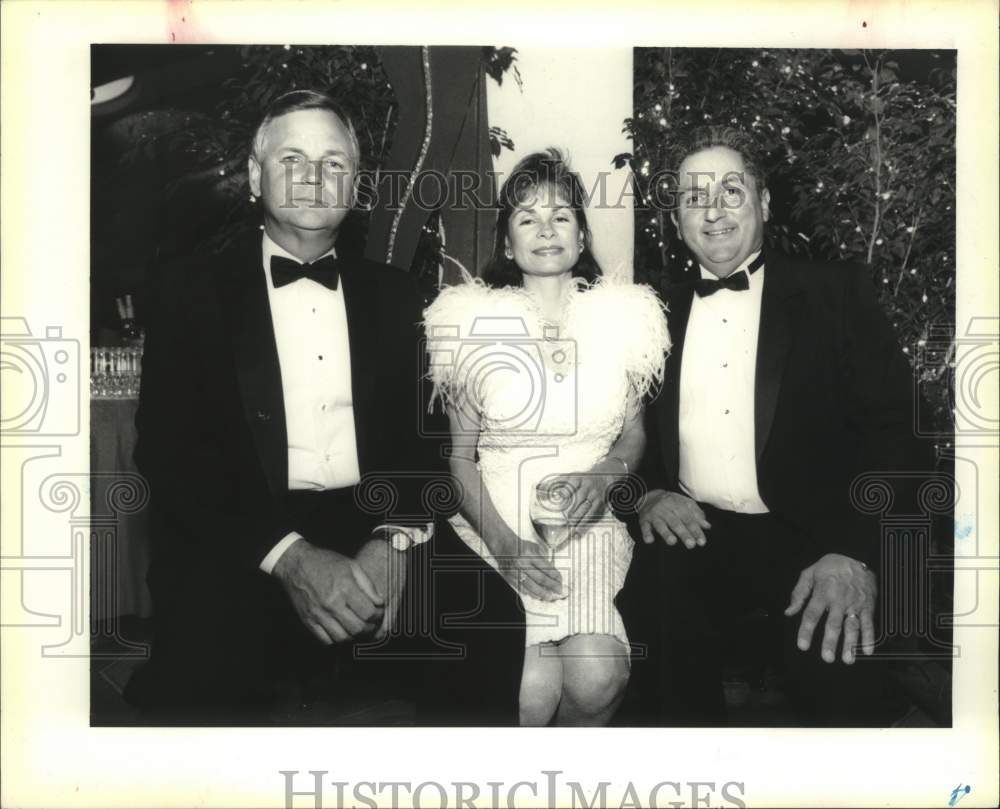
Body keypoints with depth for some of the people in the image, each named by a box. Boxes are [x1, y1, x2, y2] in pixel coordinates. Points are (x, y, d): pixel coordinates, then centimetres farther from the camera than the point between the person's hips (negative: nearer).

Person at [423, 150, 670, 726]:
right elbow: (459, 453, 2)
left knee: (597, 677, -24)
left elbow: (635, 436, 15)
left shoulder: (622, 315, 8)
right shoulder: (473, 321, 2)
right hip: (495, 530, -1)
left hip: (590, 528, 2)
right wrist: (502, 540, -13)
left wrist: (600, 478, -8)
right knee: (532, 689, -24)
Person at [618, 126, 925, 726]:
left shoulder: (835, 292, 6)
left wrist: (856, 553, -16)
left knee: (838, 658, -29)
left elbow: (891, 426, -1)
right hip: (692, 535, 2)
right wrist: (648, 494, -8)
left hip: (808, 537, -2)